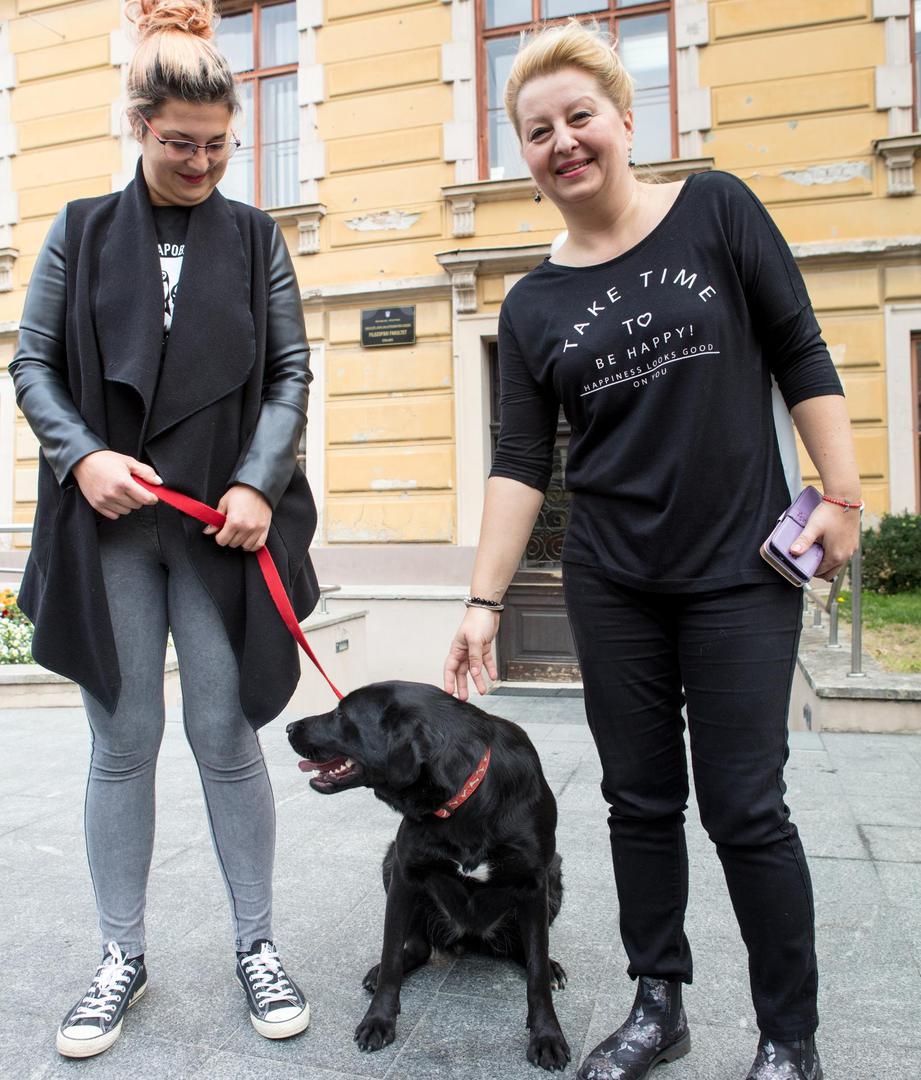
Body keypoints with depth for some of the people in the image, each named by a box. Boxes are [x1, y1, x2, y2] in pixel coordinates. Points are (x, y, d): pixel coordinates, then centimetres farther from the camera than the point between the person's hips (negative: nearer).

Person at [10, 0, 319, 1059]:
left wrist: (259, 482, -9)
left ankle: (256, 947, 21)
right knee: (122, 742, 7)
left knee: (226, 737, 3)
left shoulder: (256, 238, 9)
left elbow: (291, 373, 5)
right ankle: (122, 959, 24)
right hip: (109, 524, 1)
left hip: (221, 523, 0)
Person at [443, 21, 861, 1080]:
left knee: (744, 808, 1)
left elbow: (802, 358, 1)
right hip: (612, 588, 3)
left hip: (741, 571, -2)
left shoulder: (717, 210, 1)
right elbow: (520, 463, 1)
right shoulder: (531, 305, 5)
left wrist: (843, 496, -6)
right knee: (640, 800, 11)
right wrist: (484, 601, -5)